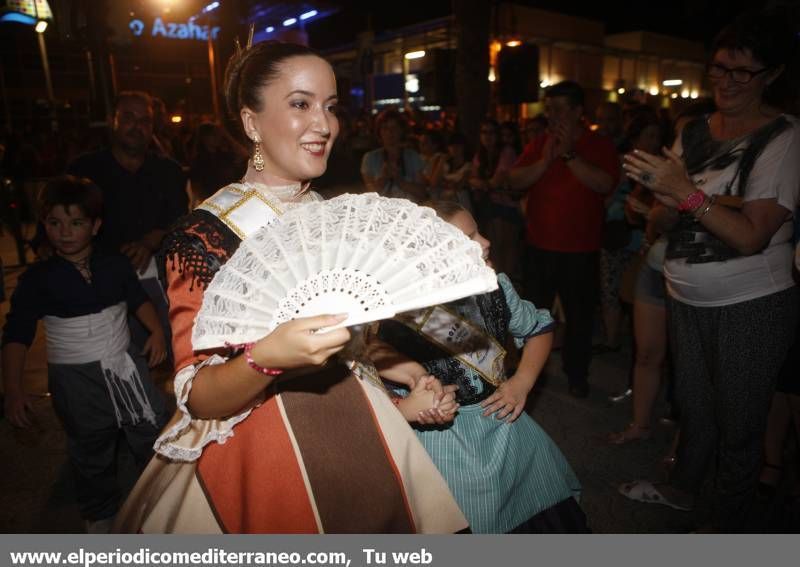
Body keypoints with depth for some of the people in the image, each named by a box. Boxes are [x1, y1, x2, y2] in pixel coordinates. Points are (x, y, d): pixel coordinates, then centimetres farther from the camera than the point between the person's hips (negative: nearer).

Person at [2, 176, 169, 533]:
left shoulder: (115, 265, -3)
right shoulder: (38, 279, -10)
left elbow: (137, 299, 11)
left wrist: (156, 330, -3)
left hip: (124, 362, 2)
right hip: (75, 377, -2)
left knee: (153, 429, 12)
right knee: (91, 450, 13)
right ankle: (100, 513, 38)